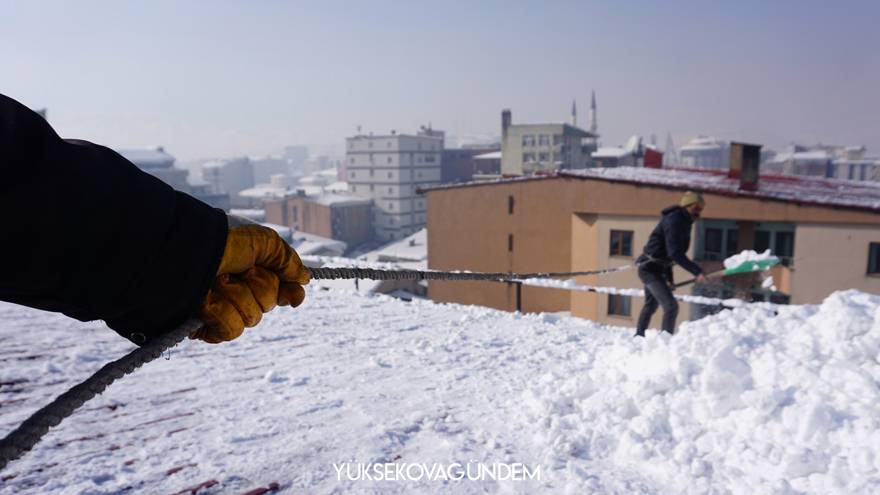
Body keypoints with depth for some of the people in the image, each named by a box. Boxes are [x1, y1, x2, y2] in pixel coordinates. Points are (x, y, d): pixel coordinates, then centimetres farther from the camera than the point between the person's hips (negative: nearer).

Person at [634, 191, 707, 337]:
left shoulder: (682, 221, 11)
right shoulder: (674, 220, -19)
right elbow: (675, 253, -29)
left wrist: (669, 278, 18)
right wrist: (696, 271, -33)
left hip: (656, 269, 11)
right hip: (650, 269, -11)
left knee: (651, 306, 24)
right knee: (671, 306, -17)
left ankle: (639, 336, 39)